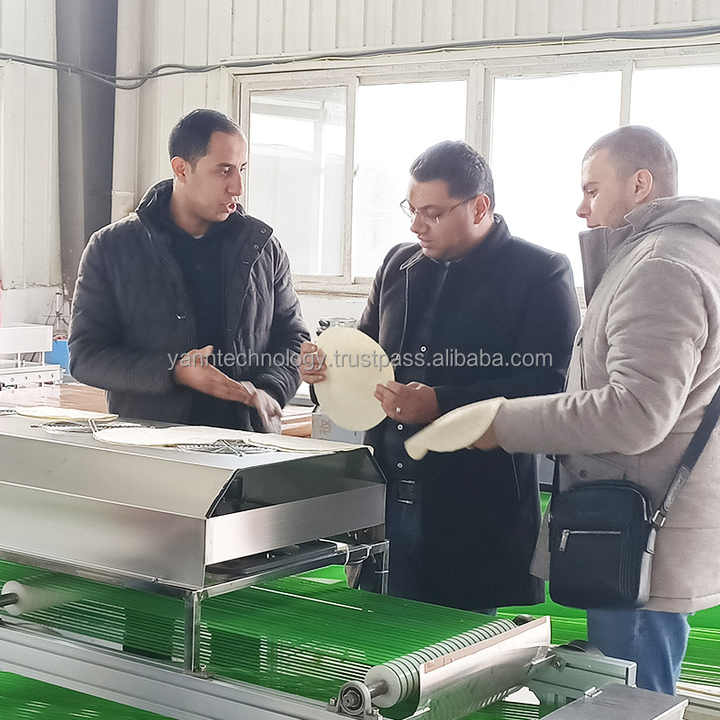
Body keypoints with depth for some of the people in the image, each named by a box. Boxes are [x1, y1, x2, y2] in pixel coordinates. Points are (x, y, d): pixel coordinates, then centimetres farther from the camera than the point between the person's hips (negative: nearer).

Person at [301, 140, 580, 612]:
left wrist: (442, 404, -23)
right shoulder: (399, 265, 14)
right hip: (389, 498, 6)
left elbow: (550, 388, -15)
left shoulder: (540, 273, -6)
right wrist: (331, 365, 2)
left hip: (476, 517, -5)